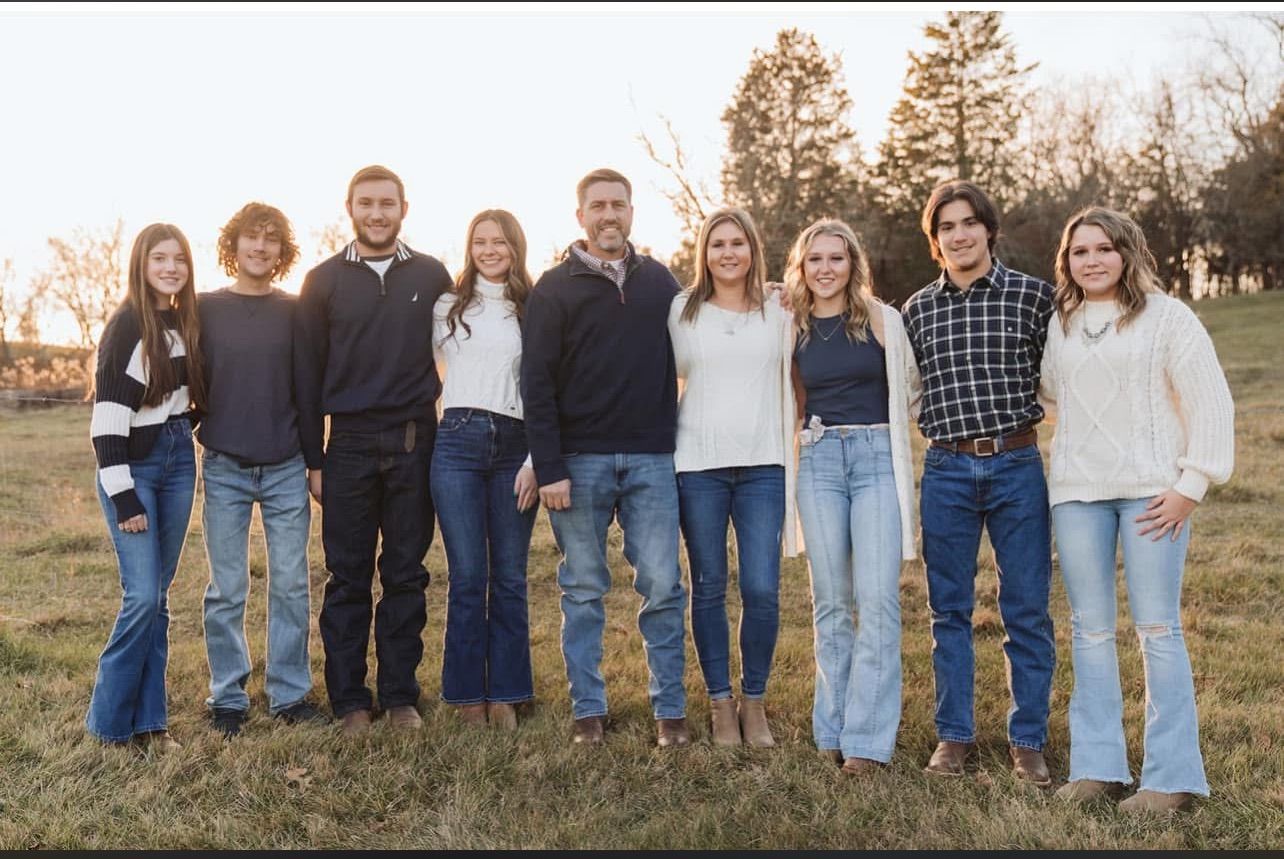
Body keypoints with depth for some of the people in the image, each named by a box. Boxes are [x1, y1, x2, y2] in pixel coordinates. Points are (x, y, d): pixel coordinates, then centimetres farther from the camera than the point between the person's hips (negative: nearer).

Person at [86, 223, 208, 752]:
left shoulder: (186, 322, 9)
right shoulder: (127, 325, -11)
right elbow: (107, 415, -16)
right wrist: (122, 495, -18)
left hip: (179, 461, 6)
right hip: (134, 467, -6)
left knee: (157, 595, 8)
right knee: (143, 595, -9)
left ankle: (148, 719, 14)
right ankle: (110, 720, 6)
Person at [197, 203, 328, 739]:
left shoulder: (295, 312, 5)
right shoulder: (205, 309, 4)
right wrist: (200, 437, 1)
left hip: (286, 469, 1)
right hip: (224, 469, 0)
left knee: (291, 586, 4)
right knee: (226, 591, 5)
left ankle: (290, 694, 15)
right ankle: (227, 698, 16)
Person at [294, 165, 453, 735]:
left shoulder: (431, 276, 7)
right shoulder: (324, 281, 5)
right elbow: (307, 374, 4)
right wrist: (313, 459, 0)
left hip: (414, 444, 1)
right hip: (350, 446, -1)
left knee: (406, 576, 6)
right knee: (348, 580, 4)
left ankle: (401, 696, 16)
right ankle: (349, 700, 13)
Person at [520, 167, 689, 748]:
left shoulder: (661, 283, 11)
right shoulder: (554, 289, 2)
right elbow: (537, 384, -3)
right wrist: (548, 469, -8)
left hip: (651, 460, 2)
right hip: (580, 460, -1)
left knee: (662, 586, 1)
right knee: (583, 590, 6)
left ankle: (670, 709, 13)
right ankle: (587, 710, 17)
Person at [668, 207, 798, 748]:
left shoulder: (777, 316, 10)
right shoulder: (682, 312, 7)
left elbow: (786, 393, 12)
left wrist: (789, 468, 8)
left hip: (762, 465, 1)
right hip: (699, 465, 0)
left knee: (762, 589, -6)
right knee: (709, 588, 4)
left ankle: (754, 701, 13)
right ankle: (720, 702, 18)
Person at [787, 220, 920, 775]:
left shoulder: (882, 320, 1)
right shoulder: (793, 328, 8)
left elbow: (912, 386, 10)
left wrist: (884, 424, 6)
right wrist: (812, 429, 10)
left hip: (876, 458, -2)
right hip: (818, 463, 2)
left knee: (877, 599, -7)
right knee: (830, 601, 6)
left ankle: (867, 738, -1)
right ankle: (832, 729, 14)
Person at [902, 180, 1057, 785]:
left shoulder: (1033, 295, -1)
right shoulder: (917, 309, 6)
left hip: (1017, 467, -2)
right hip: (946, 471, 2)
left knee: (1027, 610, 5)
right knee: (949, 610, 9)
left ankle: (1028, 740, 18)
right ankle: (954, 734, 22)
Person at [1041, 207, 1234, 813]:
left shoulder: (1166, 316, 0)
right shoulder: (1059, 326, 13)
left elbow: (1210, 402, -4)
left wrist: (1192, 484, -10)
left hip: (1151, 489, -4)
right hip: (1077, 490, 5)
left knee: (1157, 628, -4)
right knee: (1090, 629, 7)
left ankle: (1172, 776, 4)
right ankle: (1097, 766, 15)